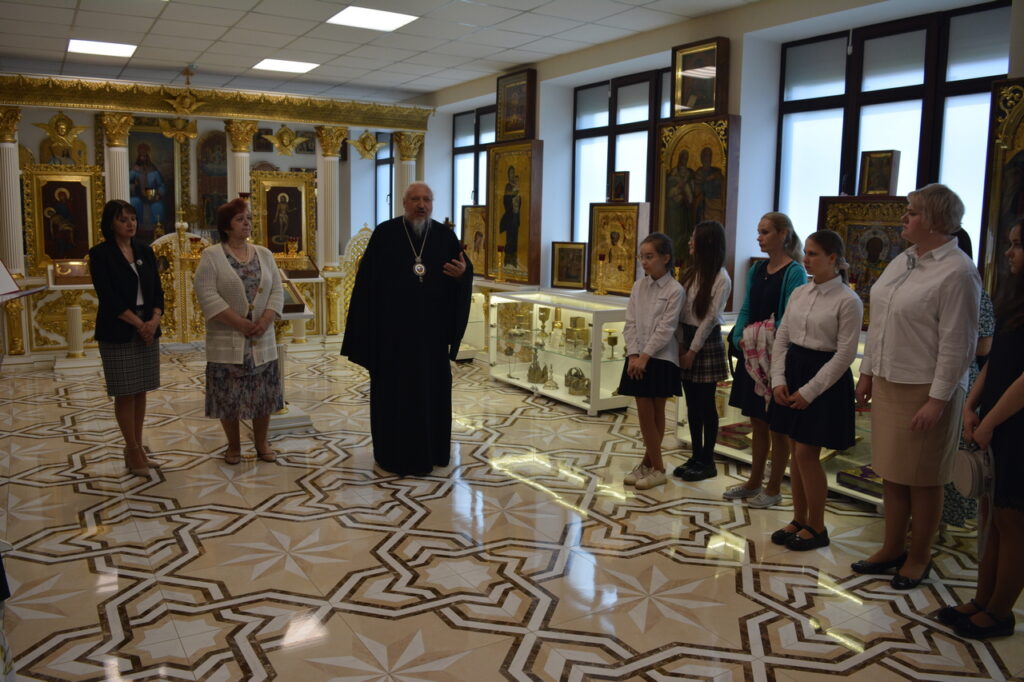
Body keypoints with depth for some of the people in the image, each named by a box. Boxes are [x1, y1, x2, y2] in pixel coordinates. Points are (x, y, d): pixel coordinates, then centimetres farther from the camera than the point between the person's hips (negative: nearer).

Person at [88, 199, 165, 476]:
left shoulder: (145, 251, 9)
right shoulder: (100, 254, -6)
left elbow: (157, 290, 6)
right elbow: (108, 297, -13)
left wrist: (154, 320, -11)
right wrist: (138, 324, -16)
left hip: (147, 328, 5)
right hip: (118, 333, -5)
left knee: (141, 391, 9)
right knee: (125, 393, 0)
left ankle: (136, 450, 18)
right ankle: (133, 451, 10)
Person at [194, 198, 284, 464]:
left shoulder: (264, 254, 9)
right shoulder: (211, 256, -4)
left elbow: (276, 291, 5)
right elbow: (207, 295, -13)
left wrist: (266, 320, -11)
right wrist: (239, 323, -17)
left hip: (262, 340, 4)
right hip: (227, 341, -3)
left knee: (264, 392, 7)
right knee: (229, 394, 3)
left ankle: (261, 443, 22)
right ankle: (233, 446, 19)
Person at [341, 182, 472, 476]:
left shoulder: (444, 235, 4)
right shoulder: (384, 233, -4)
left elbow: (463, 269, 7)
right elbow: (367, 281, -5)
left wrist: (462, 273, -18)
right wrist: (367, 325, -10)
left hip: (432, 328, 3)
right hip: (393, 327, -3)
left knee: (432, 387, 10)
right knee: (394, 389, 5)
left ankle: (432, 450, 25)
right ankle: (394, 453, 18)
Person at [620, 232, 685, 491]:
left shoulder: (675, 290, -8)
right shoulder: (638, 286, 7)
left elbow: (665, 329, -12)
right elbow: (630, 323, 4)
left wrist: (645, 356, -15)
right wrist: (633, 355, -7)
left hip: (660, 358, -4)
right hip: (638, 357, 4)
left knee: (657, 413, 5)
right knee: (645, 413, 7)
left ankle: (651, 465, 16)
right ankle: (654, 465, 20)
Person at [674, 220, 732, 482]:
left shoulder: (721, 278, -12)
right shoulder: (691, 273, 8)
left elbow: (710, 318, -13)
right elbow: (681, 311, 6)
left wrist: (693, 350, -13)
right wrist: (681, 343, -2)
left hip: (707, 342, -7)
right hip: (686, 337, 7)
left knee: (706, 404, 2)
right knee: (692, 403, 11)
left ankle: (707, 462, 13)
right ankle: (696, 457, 22)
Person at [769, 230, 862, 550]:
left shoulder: (848, 301, -11)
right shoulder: (799, 293, 8)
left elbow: (845, 354, -13)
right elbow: (782, 339, 10)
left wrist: (809, 391, -16)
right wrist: (778, 379, -2)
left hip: (825, 379, -6)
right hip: (793, 371, 6)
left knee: (806, 453, -3)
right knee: (797, 451, 11)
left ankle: (816, 527, 14)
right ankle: (798, 520, 24)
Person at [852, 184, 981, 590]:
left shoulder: (957, 272, -14)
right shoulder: (901, 262, 10)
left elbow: (957, 343, -17)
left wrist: (938, 400, -18)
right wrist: (867, 373, 14)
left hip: (924, 389, -8)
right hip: (887, 383, 8)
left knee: (922, 479, 6)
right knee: (891, 472, 15)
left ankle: (918, 558, 23)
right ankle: (892, 549, 30)